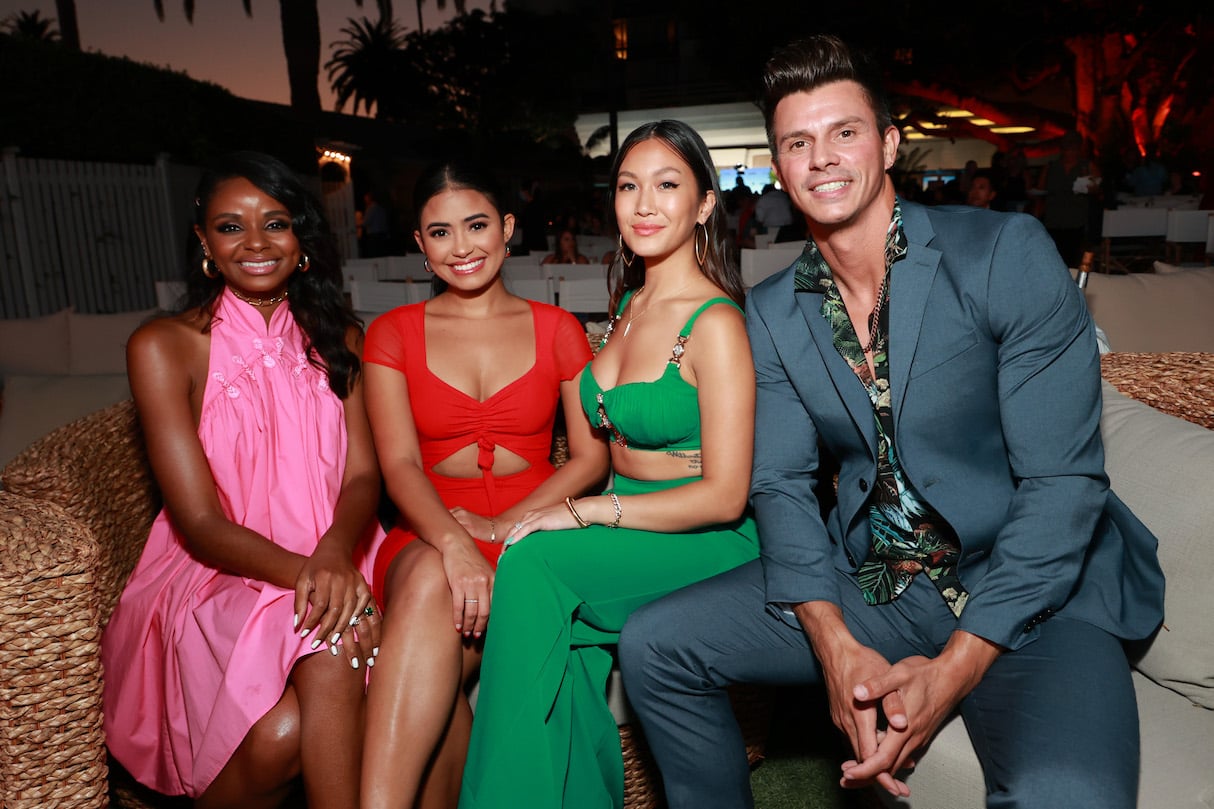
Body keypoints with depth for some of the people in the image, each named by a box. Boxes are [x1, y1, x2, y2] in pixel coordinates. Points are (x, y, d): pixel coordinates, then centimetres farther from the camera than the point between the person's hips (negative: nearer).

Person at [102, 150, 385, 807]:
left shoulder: (338, 338, 11)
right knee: (280, 733, -31)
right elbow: (201, 522, -8)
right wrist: (304, 573, -28)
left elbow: (363, 474, 0)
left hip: (335, 568, 3)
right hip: (213, 580, -2)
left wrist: (336, 553, -24)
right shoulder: (163, 346, -2)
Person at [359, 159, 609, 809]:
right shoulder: (392, 334, 10)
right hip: (426, 539, 0)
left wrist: (504, 524, -12)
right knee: (433, 582, -36)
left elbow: (592, 457, 4)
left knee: (441, 598, -33)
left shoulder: (557, 330, 12)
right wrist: (454, 543, -25)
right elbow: (399, 465, -4)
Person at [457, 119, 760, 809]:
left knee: (532, 565, -27)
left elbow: (724, 494, -18)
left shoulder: (715, 323, -16)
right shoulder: (629, 304, 10)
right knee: (571, 645, -24)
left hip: (708, 542, -6)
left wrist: (587, 510, -20)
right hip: (631, 534, 6)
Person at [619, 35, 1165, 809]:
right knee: (653, 645, -4)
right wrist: (836, 647, -17)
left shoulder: (1006, 253, -11)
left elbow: (1063, 481, -14)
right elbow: (781, 483, 0)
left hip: (1031, 591, -4)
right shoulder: (771, 312, 3)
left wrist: (952, 669, -21)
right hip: (863, 588, 4)